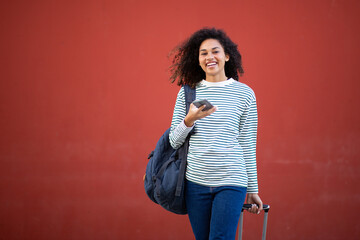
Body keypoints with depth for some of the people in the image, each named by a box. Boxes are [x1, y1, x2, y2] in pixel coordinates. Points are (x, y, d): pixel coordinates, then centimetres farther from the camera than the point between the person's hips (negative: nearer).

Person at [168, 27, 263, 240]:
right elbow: (174, 142, 7)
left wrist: (253, 190, 6)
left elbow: (248, 145, 5)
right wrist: (189, 120, -13)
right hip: (195, 182, 2)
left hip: (231, 182, -2)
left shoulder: (244, 93, 3)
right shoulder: (187, 92, 7)